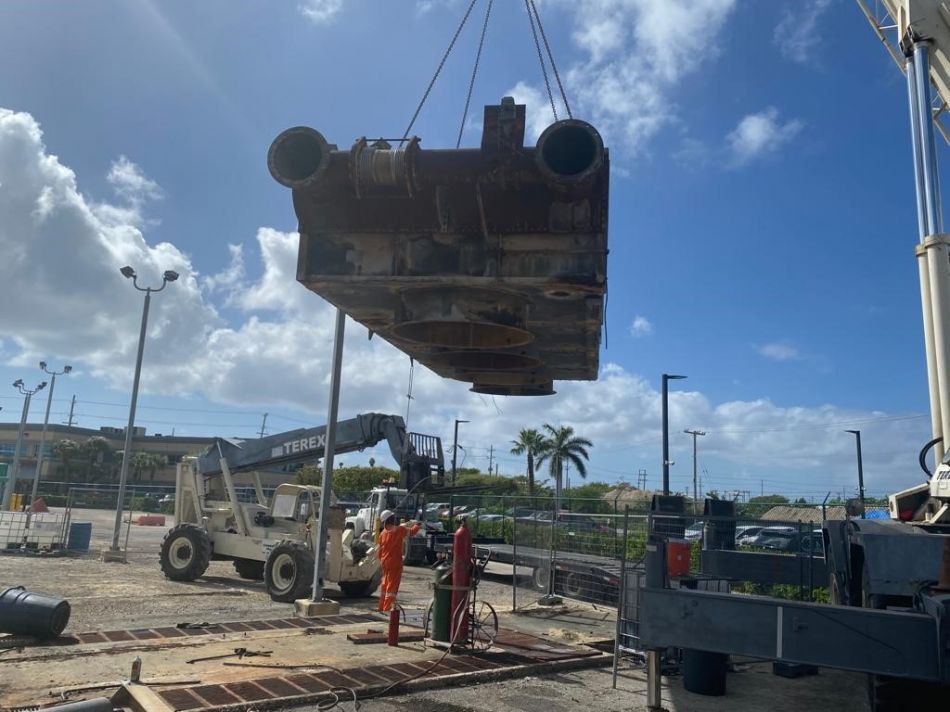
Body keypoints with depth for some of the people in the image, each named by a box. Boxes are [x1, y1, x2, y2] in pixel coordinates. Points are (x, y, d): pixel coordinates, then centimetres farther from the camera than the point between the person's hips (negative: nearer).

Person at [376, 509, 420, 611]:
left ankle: (382, 607, 23)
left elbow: (380, 550, 11)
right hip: (395, 562, -6)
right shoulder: (400, 530, -11)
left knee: (385, 585, 17)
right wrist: (416, 525, 25)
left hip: (384, 562, 6)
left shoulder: (382, 533, 4)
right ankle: (387, 608, -7)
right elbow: (412, 532, 4)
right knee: (392, 586, -3)